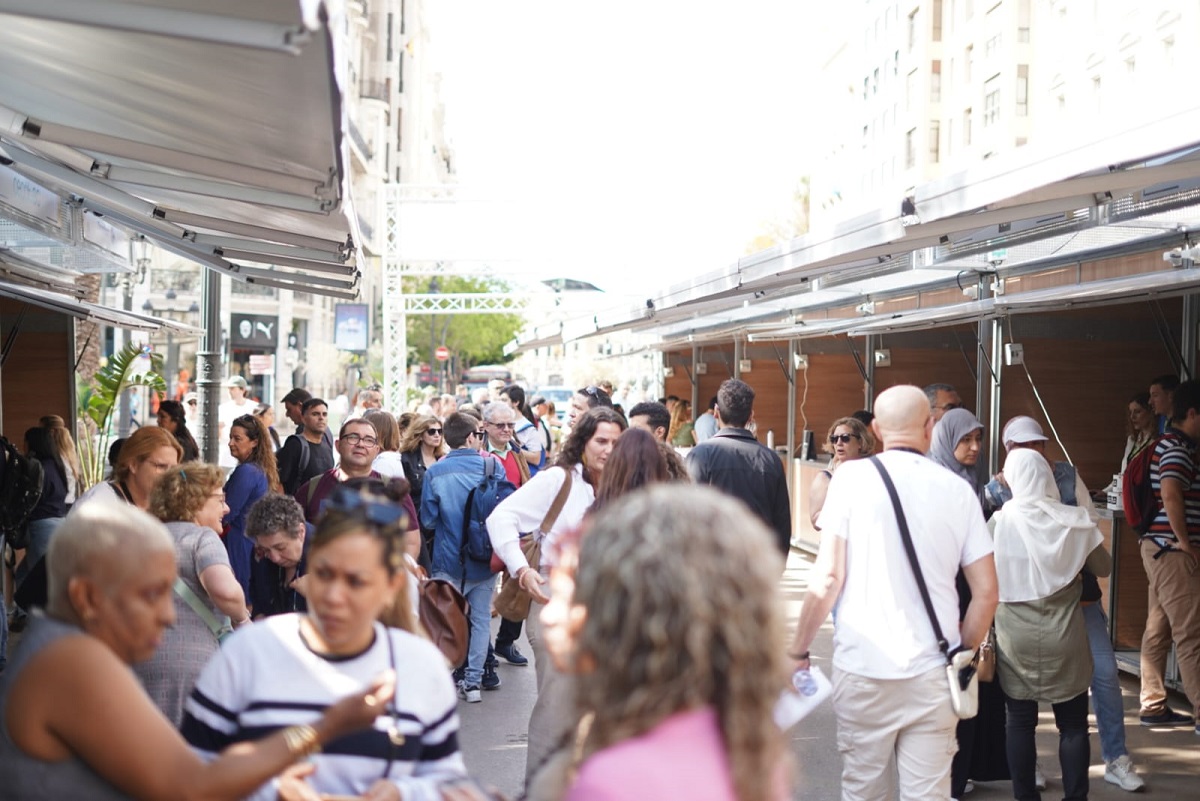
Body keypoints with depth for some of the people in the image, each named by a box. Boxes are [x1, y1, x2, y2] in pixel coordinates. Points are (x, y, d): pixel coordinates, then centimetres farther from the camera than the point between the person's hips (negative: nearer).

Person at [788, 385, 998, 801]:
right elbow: (986, 592, 4)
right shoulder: (958, 489, 4)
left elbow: (827, 578, -8)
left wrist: (798, 651, 2)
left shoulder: (852, 477, -3)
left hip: (863, 666, -2)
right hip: (932, 673, 2)